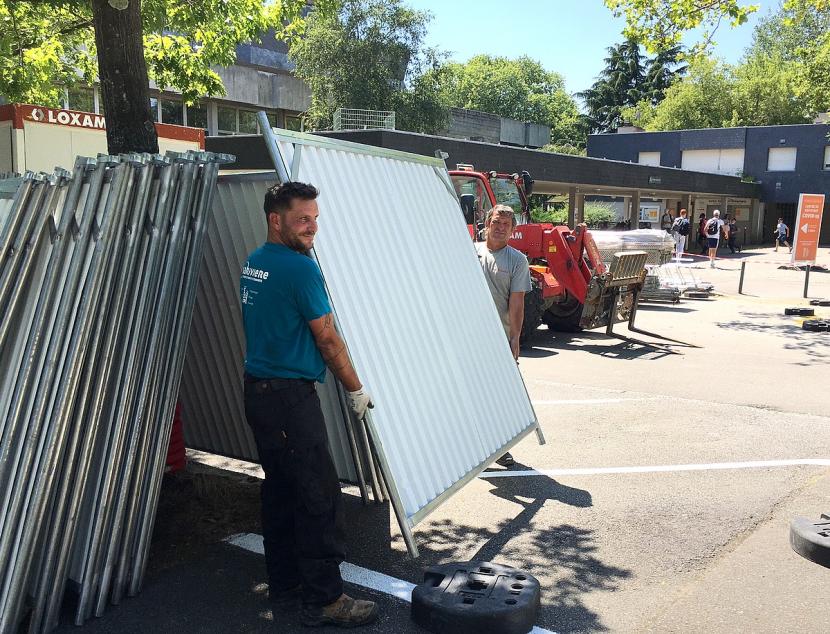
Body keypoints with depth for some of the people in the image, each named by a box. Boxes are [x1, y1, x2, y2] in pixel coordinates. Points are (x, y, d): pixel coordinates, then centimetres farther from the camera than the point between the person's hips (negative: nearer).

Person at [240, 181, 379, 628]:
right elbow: (328, 339, -12)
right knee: (320, 498, -2)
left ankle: (284, 586, 26)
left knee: (280, 491, 16)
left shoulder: (253, 263, 11)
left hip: (257, 391, 10)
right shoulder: (300, 268, -16)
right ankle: (324, 600, 5)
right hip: (290, 396, -10)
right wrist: (355, 390, 0)